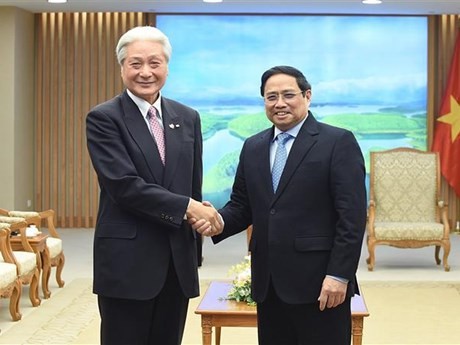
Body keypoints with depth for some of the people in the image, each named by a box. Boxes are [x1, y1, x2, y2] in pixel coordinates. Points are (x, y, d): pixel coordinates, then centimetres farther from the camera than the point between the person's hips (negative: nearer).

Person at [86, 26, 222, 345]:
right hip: (127, 262, -5)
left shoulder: (188, 118, 10)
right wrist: (187, 207, -18)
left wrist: (195, 246, 11)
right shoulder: (104, 118, -7)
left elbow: (194, 187, 14)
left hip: (178, 261, 5)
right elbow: (124, 186, -17)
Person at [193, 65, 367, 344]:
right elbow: (242, 206, 15)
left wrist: (339, 275, -15)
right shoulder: (253, 147, 13)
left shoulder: (339, 142, -4)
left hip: (319, 283, -5)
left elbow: (352, 215, -9)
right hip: (268, 284, 5)